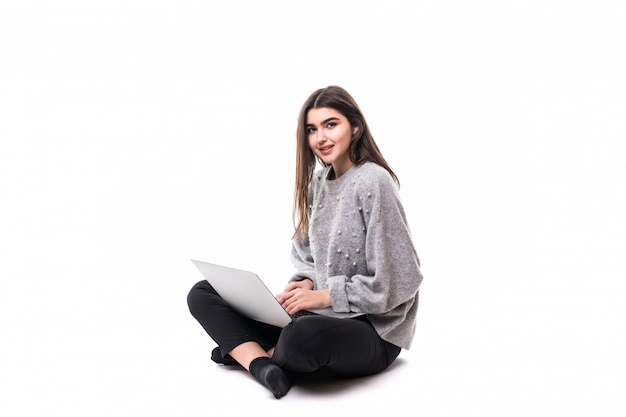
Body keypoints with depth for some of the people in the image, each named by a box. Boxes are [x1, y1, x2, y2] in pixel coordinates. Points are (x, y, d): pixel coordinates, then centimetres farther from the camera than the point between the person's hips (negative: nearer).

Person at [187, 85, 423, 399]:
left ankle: (245, 350, -10)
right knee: (203, 293, -1)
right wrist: (303, 285, -6)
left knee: (304, 336, -42)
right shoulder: (317, 183, 8)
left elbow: (397, 282, -17)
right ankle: (262, 364, -23)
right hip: (321, 314, 7)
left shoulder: (373, 182, -15)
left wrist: (323, 296, -17)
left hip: (374, 330, -7)